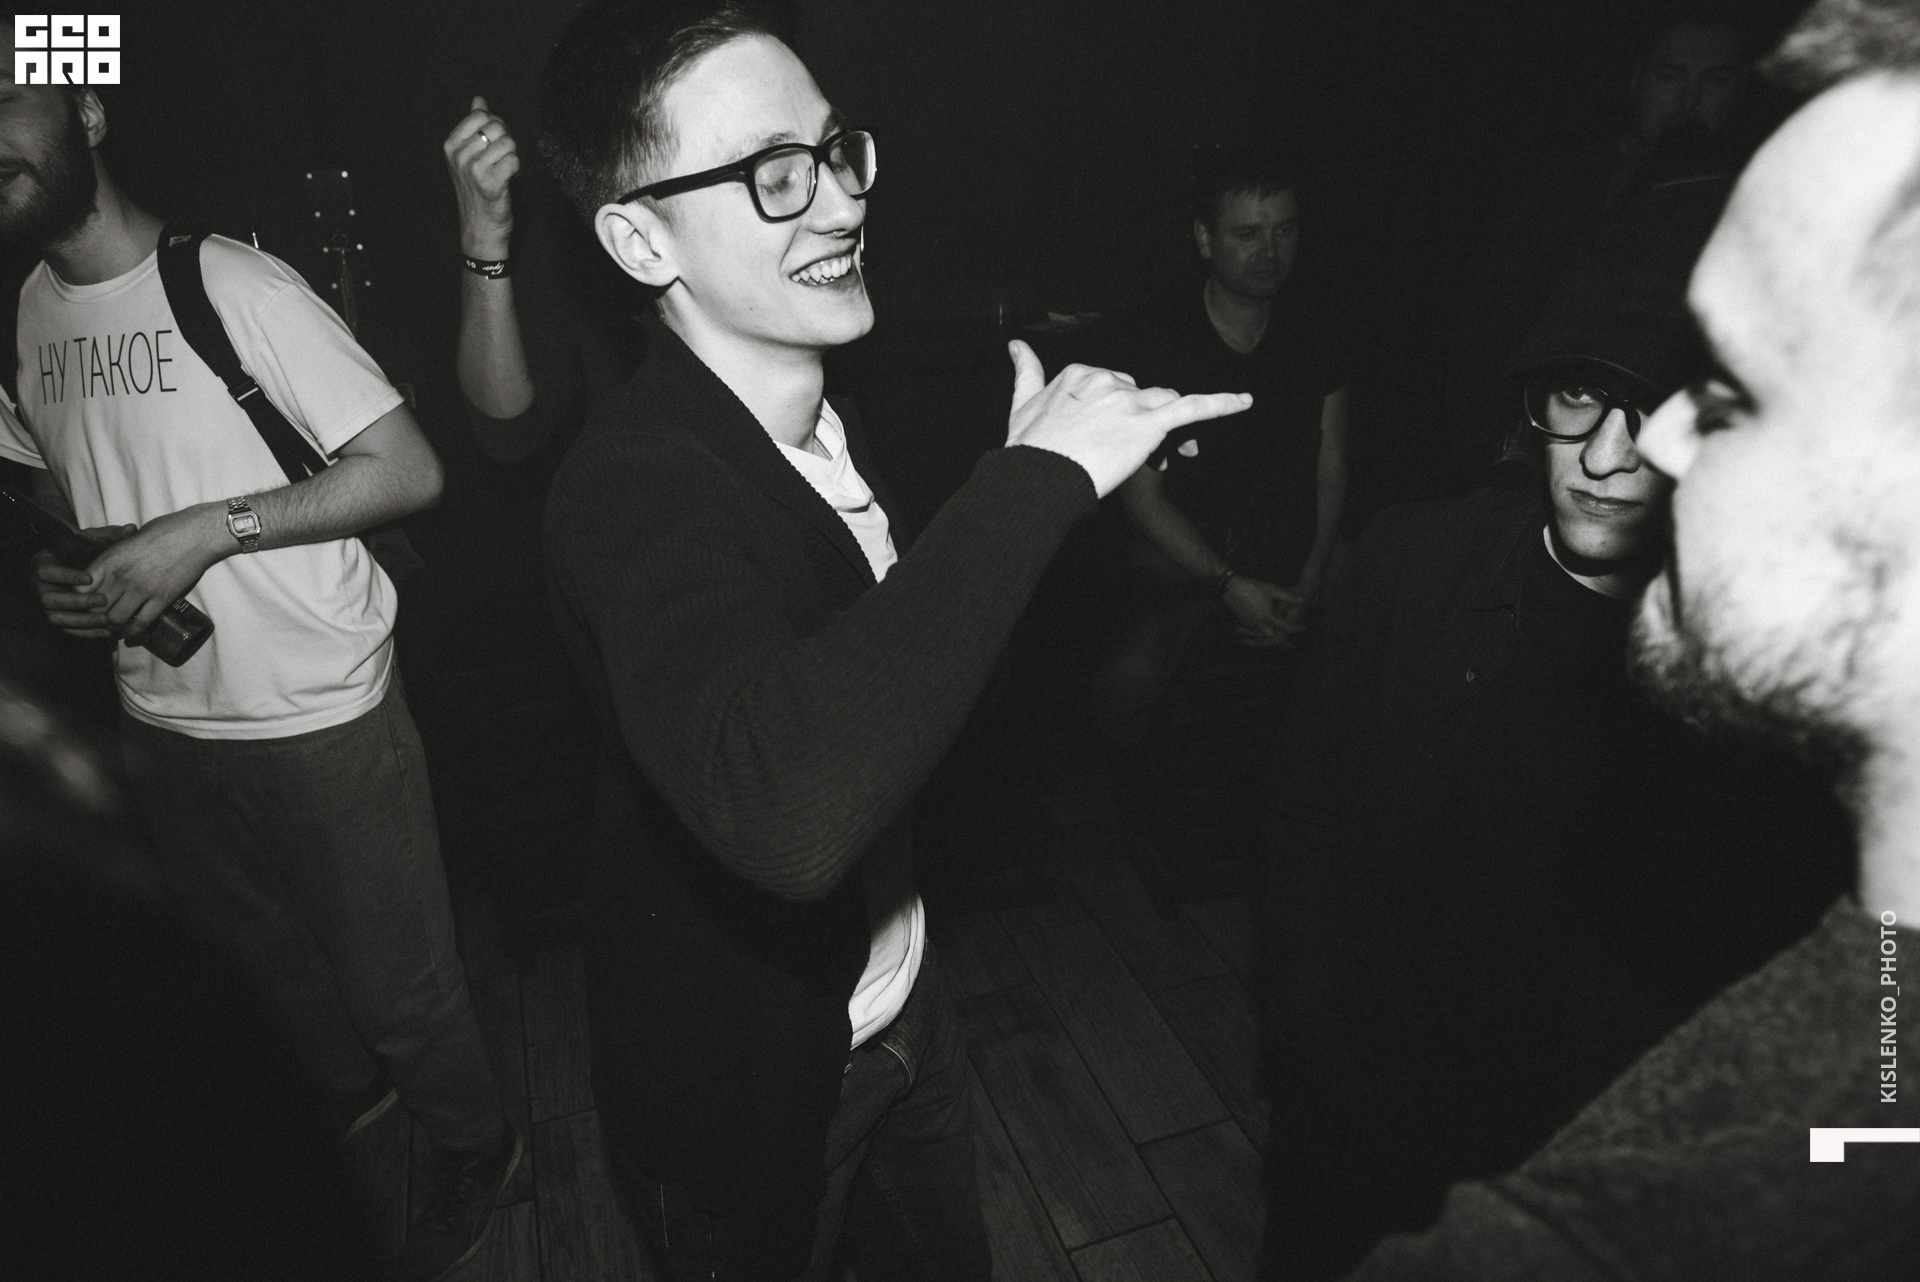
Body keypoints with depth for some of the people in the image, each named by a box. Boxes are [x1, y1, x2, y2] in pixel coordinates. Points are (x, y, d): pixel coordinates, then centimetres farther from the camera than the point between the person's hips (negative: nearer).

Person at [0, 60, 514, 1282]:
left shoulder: (236, 284, -15)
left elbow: (411, 470, -17)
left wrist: (210, 528, -21)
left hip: (322, 720, -6)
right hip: (164, 723, 7)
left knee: (398, 981, 7)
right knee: (257, 955, 25)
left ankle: (477, 1151, 34)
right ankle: (345, 1092, 53)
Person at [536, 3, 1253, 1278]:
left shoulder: (833, 417, -4)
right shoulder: (631, 487, -29)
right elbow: (783, 811, -50)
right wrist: (1039, 474, -42)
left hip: (898, 1006, 7)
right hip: (746, 1073, -6)